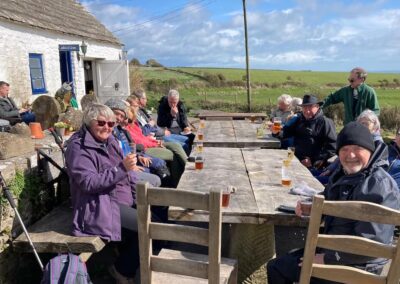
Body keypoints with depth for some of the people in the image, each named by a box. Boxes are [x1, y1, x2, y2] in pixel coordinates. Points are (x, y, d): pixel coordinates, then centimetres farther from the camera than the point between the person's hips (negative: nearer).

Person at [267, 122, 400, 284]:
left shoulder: (380, 187, -23)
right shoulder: (343, 174, 6)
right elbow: (327, 200, 25)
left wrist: (328, 258, -22)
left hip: (356, 265, -9)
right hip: (332, 248, 9)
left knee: (276, 268, -6)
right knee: (276, 266, 15)